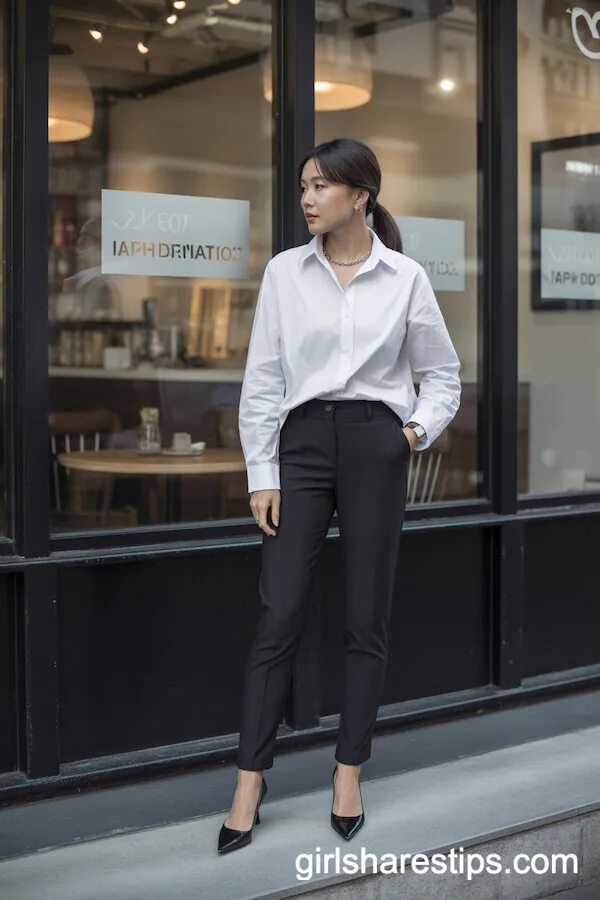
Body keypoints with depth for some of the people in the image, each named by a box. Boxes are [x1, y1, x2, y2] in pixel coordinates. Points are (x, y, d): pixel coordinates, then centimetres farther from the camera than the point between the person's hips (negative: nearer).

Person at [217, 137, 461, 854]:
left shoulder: (405, 278, 3)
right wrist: (261, 475, -1)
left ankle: (349, 773, 18)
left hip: (374, 445, 0)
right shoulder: (284, 272, 4)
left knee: (366, 621, 5)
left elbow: (442, 372, 12)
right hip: (302, 443, 1)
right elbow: (262, 379, 3)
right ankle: (250, 779, 6)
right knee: (278, 617, -3)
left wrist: (423, 426, -5)